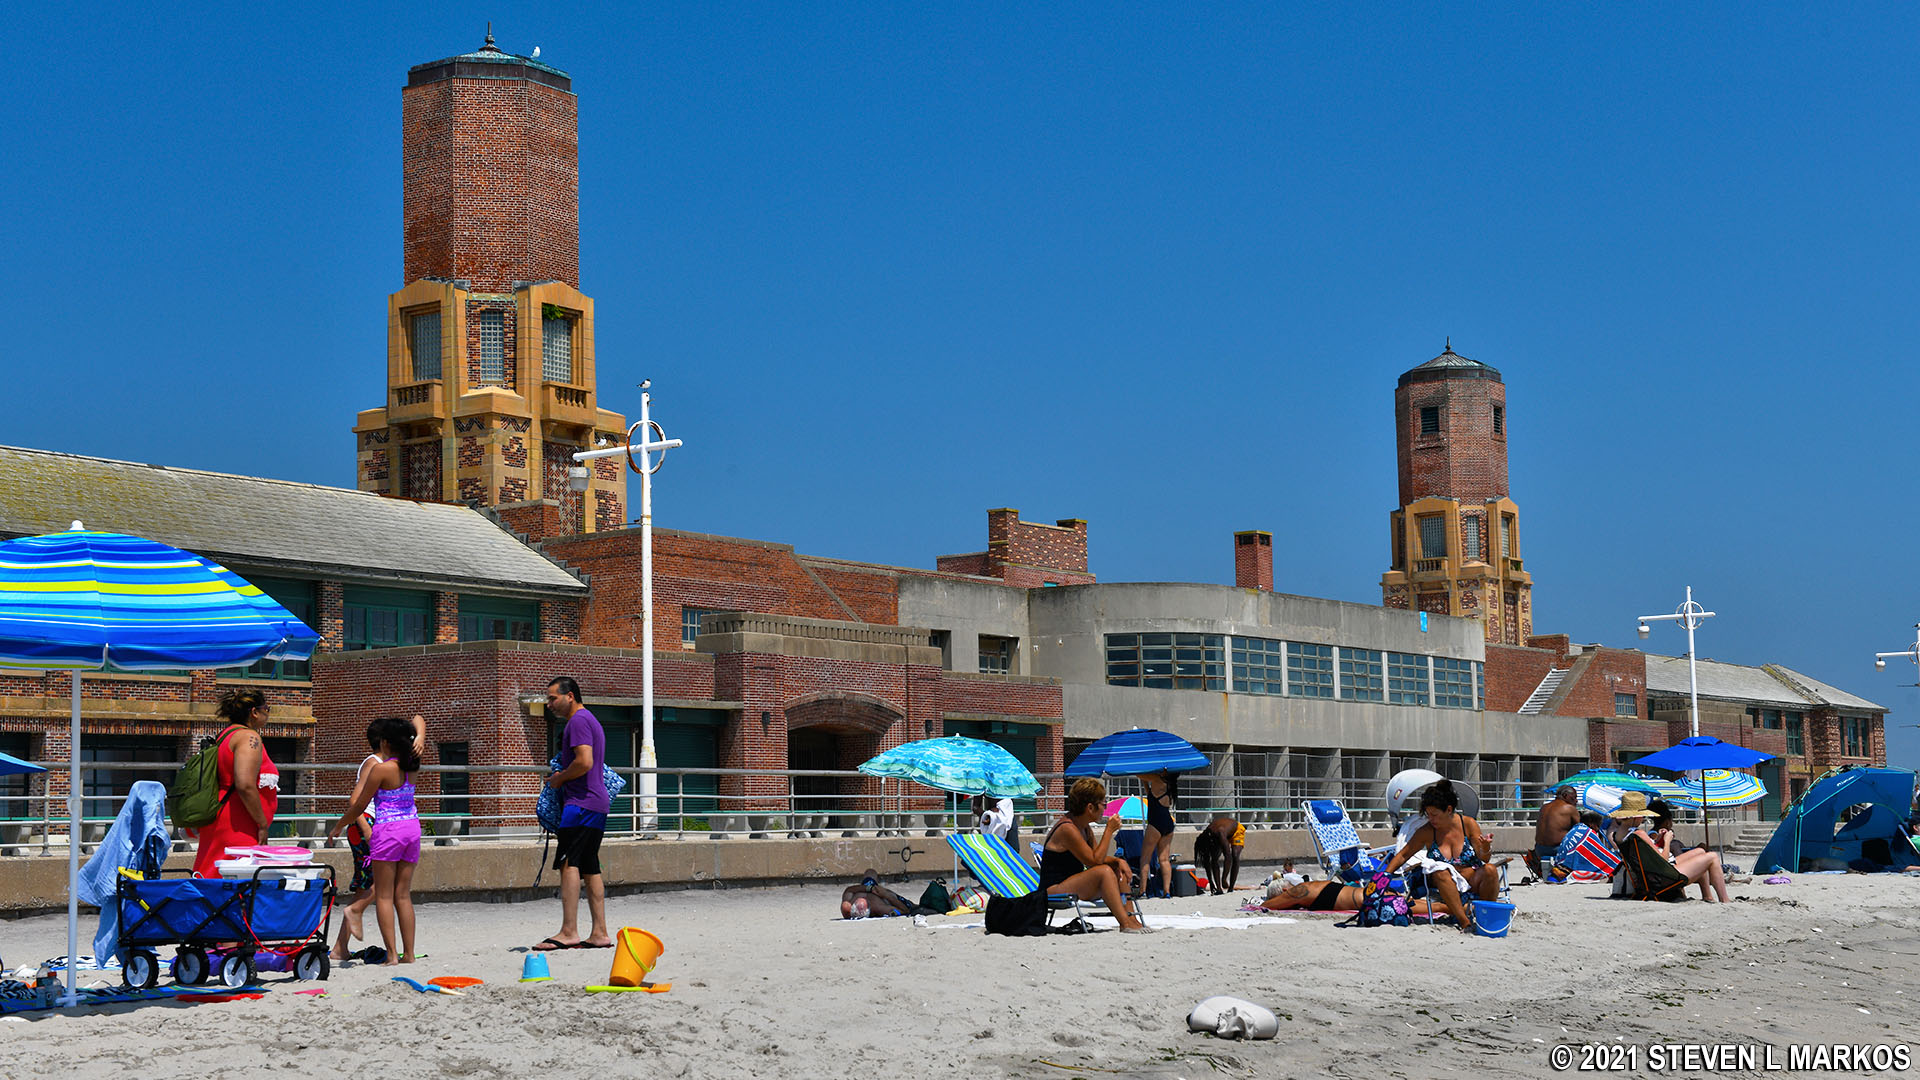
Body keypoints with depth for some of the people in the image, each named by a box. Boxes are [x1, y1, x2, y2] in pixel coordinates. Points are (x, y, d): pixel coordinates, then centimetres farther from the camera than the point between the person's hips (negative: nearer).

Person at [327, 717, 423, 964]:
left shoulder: (380, 769, -11)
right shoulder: (410, 768, 4)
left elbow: (359, 806, -4)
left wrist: (338, 827, 8)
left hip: (388, 830, -6)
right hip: (412, 827, 6)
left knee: (384, 896, 1)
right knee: (403, 895, 10)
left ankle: (392, 954, -5)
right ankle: (409, 953, 7)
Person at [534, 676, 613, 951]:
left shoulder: (579, 720, -9)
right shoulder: (590, 720, 23)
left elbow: (584, 762, -21)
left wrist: (560, 778, -7)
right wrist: (562, 777, 19)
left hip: (581, 804, -11)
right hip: (598, 804, 11)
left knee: (569, 864, -14)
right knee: (590, 868, 9)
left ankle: (569, 932, -20)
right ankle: (600, 933, 8)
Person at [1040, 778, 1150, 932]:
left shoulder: (1085, 828, 11)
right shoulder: (1067, 829, -20)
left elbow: (1098, 857, 16)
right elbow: (1095, 861, -21)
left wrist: (1118, 861, -4)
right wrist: (1109, 830, -17)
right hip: (1053, 889, -10)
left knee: (1119, 870, 3)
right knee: (1104, 871, -28)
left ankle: (1131, 918, -6)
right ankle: (1126, 924, -29)